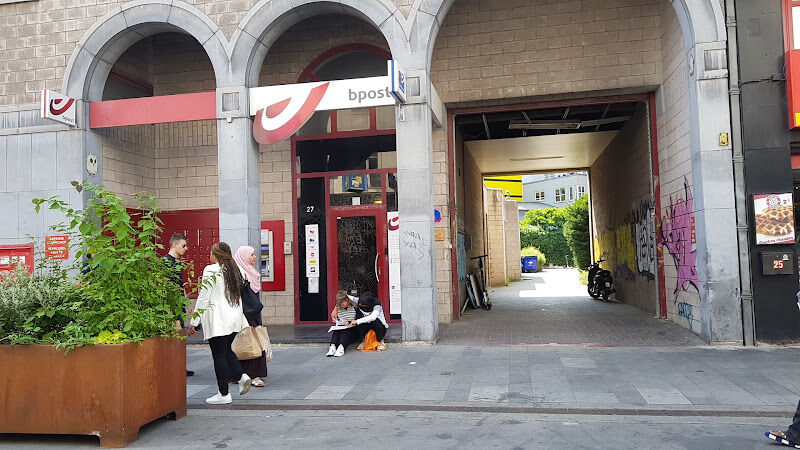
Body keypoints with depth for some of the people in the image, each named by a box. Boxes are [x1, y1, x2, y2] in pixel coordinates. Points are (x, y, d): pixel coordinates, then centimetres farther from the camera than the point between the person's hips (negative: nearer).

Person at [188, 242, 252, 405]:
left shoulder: (210, 270, -10)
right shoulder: (234, 270, 11)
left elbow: (203, 298, -12)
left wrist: (194, 321, -7)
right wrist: (242, 321, 21)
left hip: (217, 321, -7)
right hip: (234, 319, 7)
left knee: (219, 355, 0)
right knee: (226, 350, 21)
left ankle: (224, 394, 5)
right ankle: (241, 375, 2)